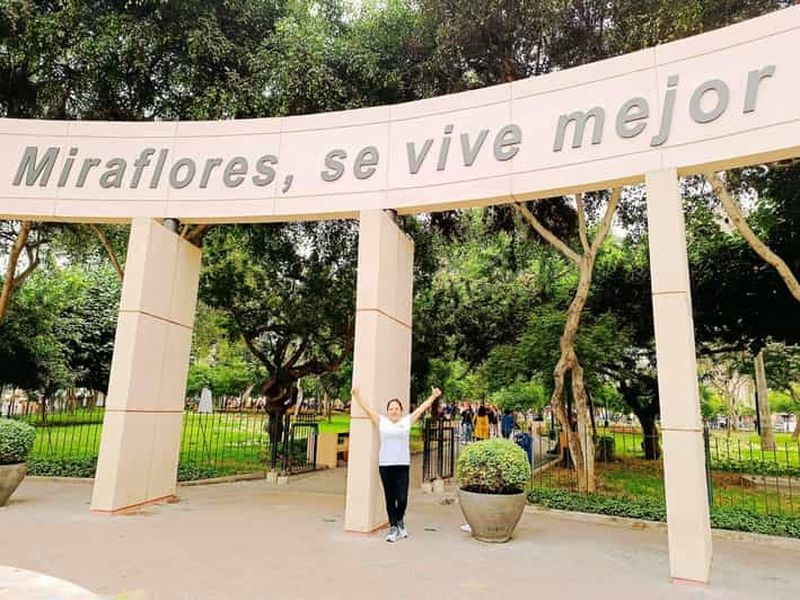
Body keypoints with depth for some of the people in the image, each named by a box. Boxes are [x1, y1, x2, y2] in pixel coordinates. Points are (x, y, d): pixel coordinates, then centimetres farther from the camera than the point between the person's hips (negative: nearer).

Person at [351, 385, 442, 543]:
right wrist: (357, 395, 3)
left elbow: (421, 408, 13)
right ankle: (393, 528, 22)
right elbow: (367, 408, 7)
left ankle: (400, 520, 26)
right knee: (390, 499, 7)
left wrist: (433, 396, 16)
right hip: (385, 465, 0)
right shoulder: (381, 421, 8)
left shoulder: (407, 421, 8)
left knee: (402, 499, -4)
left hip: (402, 465, 0)